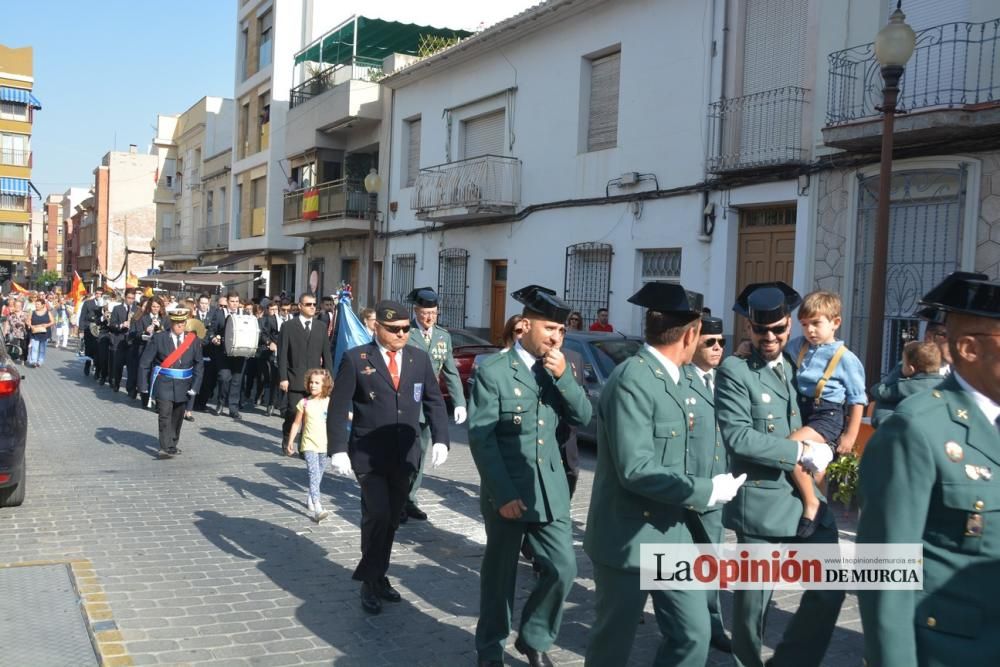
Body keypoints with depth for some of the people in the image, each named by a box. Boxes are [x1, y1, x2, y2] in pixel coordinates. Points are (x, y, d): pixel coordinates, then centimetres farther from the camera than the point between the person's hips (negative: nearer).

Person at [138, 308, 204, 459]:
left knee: (178, 417, 13)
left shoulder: (194, 340, 2)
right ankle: (166, 448, -11)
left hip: (183, 385, 3)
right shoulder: (158, 338, -4)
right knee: (165, 415, -11)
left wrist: (194, 386, -4)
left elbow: (199, 365, 5)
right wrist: (143, 385, -6)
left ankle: (173, 445, 31)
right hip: (163, 384, -3)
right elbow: (144, 362, -1)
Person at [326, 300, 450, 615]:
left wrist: (440, 439, -3)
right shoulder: (356, 359, -5)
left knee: (391, 519, 11)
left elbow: (434, 401, 10)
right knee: (377, 515, -13)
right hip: (369, 455, -4)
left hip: (404, 456, 4)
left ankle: (378, 577, 28)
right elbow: (338, 407, -6)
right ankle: (370, 581, 6)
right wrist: (338, 449, -14)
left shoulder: (419, 358, 6)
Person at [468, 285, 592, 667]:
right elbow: (481, 438, -13)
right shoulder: (493, 371, -10)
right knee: (500, 574, 8)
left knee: (563, 569, 4)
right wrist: (503, 494, -17)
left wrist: (563, 376, -15)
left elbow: (582, 418, 0)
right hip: (507, 493, -5)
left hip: (550, 491, 5)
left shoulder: (557, 370, 8)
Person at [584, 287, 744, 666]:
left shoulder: (672, 378, 8)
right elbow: (636, 470, -26)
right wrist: (707, 491, -19)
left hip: (671, 536, 8)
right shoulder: (631, 380, -21)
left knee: (693, 634, 11)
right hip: (628, 540, -8)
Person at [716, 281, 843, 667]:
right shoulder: (734, 372, -8)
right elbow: (737, 436, -18)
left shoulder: (796, 367, 13)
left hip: (809, 498, 6)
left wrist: (820, 449, 0)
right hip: (763, 503, -6)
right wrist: (801, 451, -17)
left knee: (829, 589, 5)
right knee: (753, 600, 5)